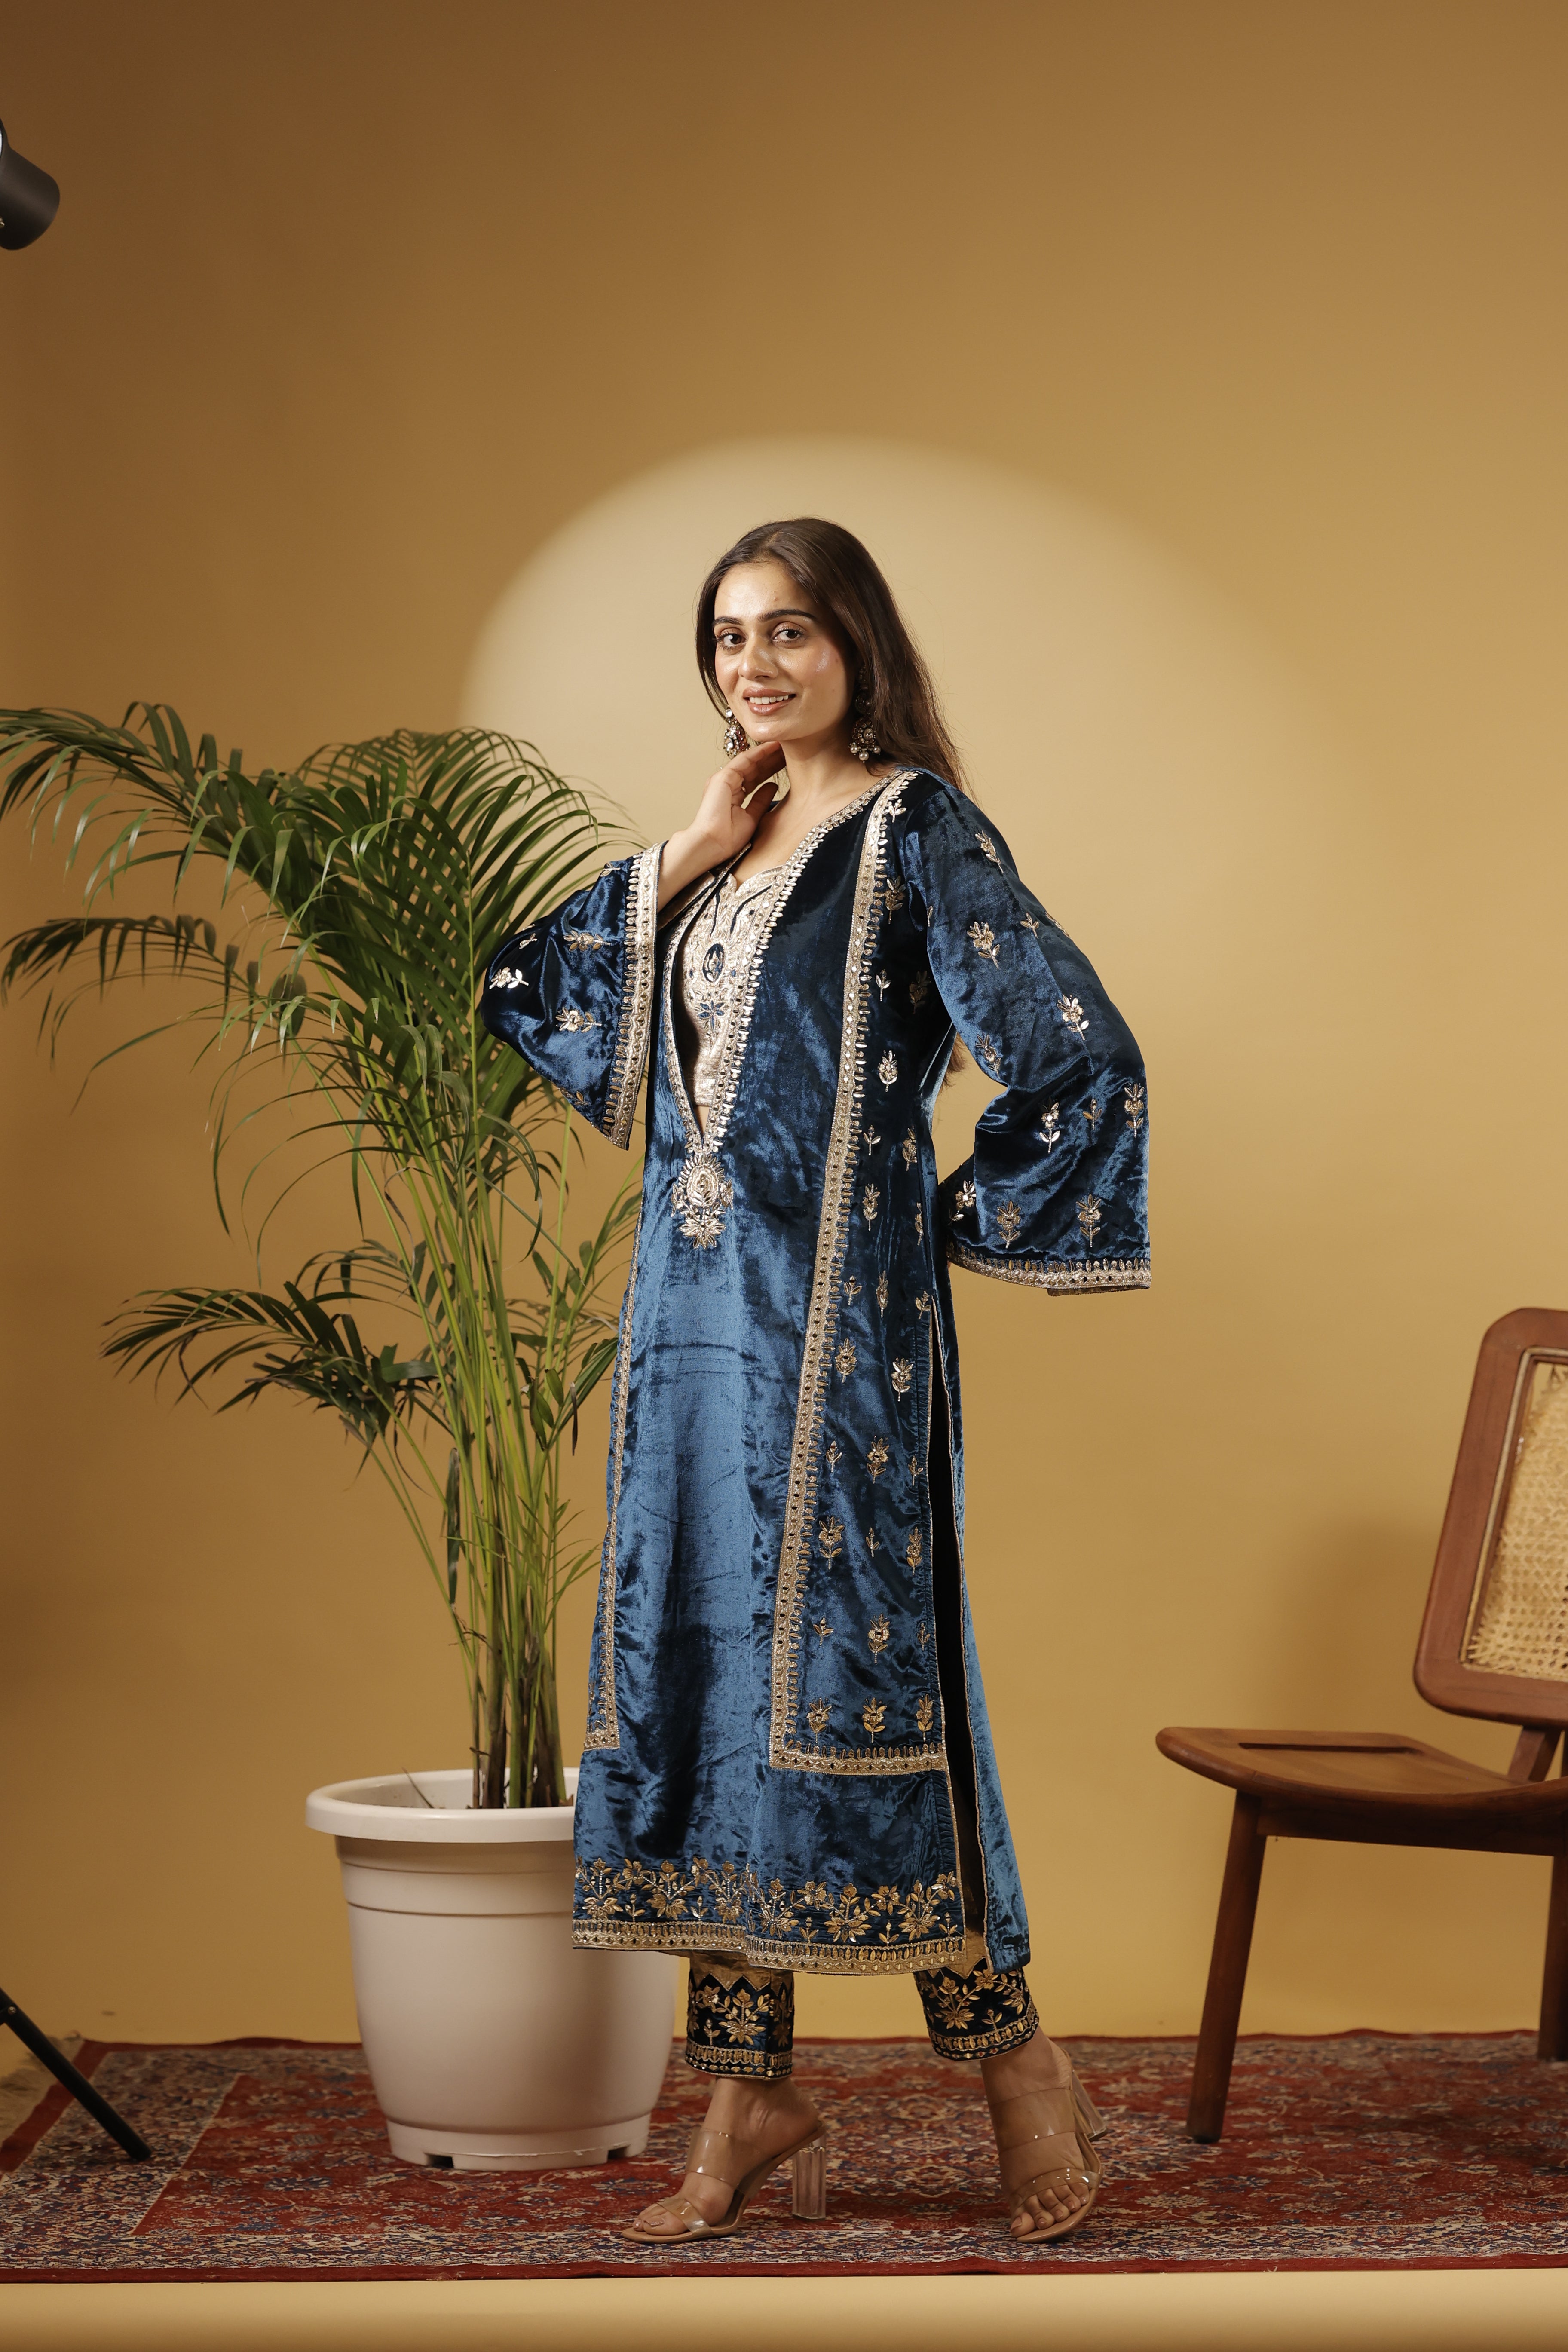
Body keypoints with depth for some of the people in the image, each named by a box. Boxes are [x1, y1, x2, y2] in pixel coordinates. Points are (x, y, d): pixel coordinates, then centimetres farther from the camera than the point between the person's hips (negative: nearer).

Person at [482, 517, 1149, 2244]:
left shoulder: (914, 828, -6)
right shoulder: (726, 841, 16)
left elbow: (1079, 1056, -13)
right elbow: (528, 991, 13)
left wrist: (967, 1220, -5)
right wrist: (682, 859, 3)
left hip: (836, 1316, -7)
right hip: (690, 1310, 7)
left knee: (846, 1674, -6)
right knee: (693, 1670, 7)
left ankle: (1012, 2056, 10)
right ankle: (749, 2088, 17)